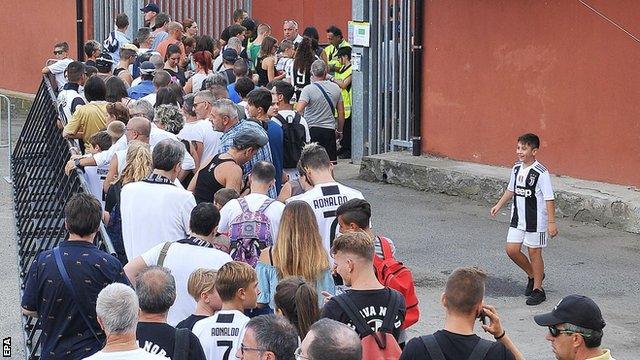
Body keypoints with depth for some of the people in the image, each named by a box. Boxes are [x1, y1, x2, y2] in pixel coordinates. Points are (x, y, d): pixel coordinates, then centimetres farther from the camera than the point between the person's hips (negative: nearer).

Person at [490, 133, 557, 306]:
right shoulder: (517, 168, 4)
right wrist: (499, 205, 19)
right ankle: (533, 275, 28)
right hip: (518, 218, 7)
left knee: (534, 252, 1)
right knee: (512, 249, 5)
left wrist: (552, 222, -19)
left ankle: (537, 289, 13)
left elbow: (549, 199, -17)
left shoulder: (541, 173, -18)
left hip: (536, 220, -7)